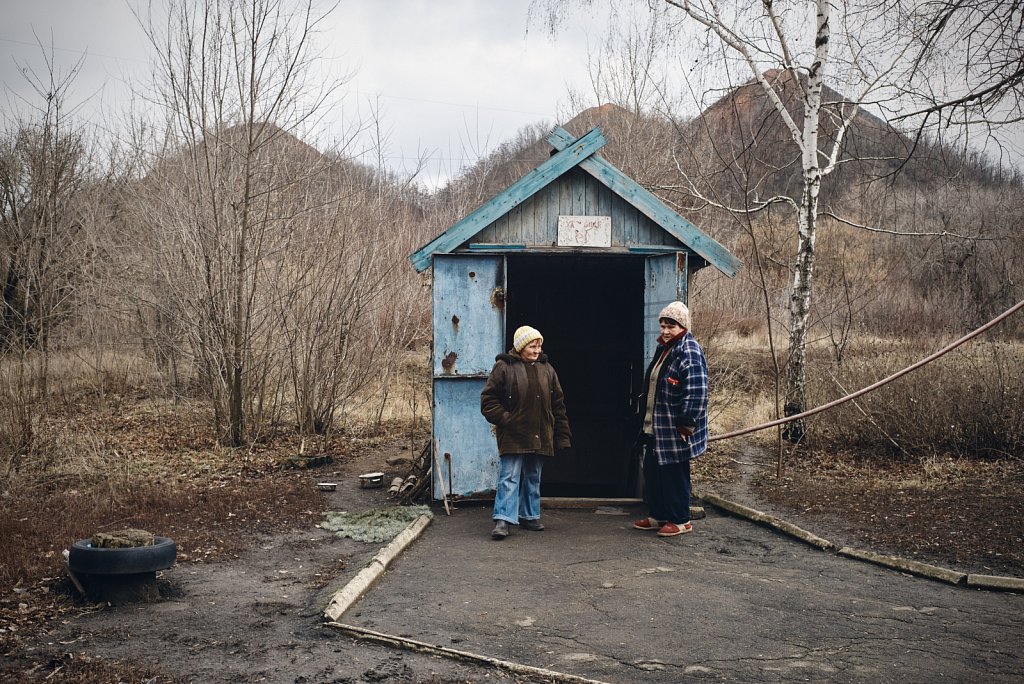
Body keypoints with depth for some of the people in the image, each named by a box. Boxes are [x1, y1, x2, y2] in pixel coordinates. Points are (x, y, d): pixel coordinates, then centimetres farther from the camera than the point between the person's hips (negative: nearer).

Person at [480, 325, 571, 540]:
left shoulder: (546, 369, 10)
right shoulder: (504, 367, -4)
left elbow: (558, 405, 13)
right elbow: (488, 399, -3)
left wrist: (562, 437, 9)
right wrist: (504, 419, -12)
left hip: (540, 437, 5)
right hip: (513, 435, -5)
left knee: (533, 478, 14)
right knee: (509, 477, -8)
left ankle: (529, 516, 26)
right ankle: (503, 519, -9)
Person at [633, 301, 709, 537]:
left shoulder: (689, 352, -16)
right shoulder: (663, 349, 14)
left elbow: (696, 392, -22)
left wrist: (686, 424, -24)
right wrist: (645, 416, 22)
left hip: (675, 429, -9)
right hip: (655, 427, 9)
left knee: (675, 474, 1)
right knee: (652, 471, 15)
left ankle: (680, 521, 14)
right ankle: (658, 515, 28)